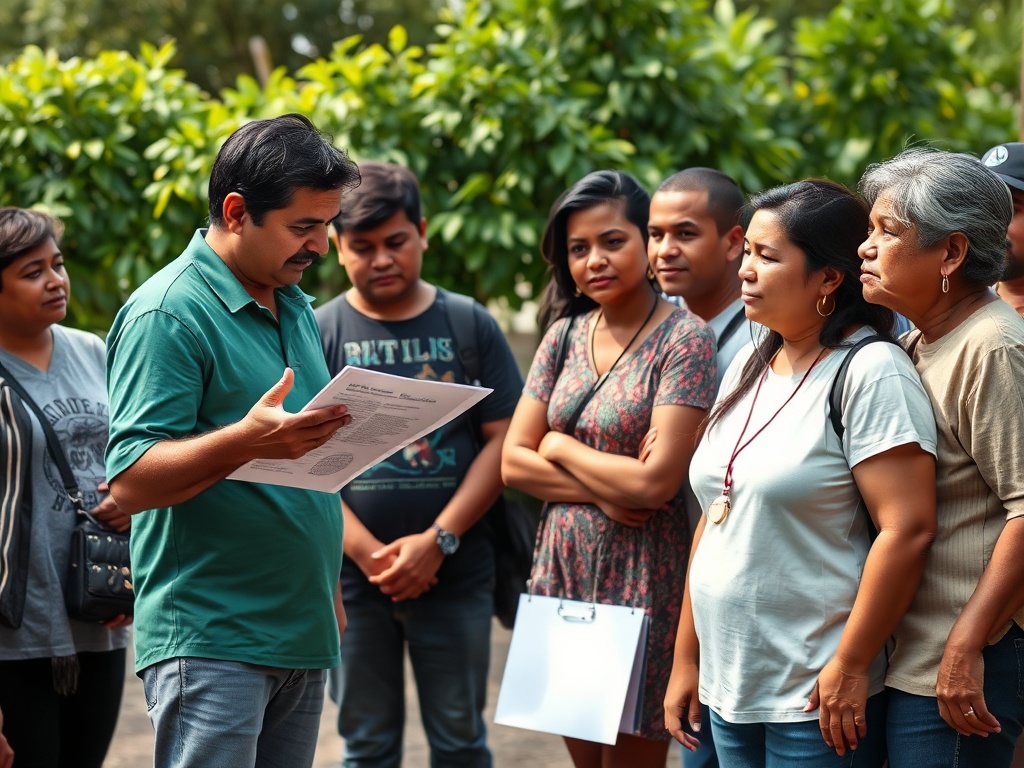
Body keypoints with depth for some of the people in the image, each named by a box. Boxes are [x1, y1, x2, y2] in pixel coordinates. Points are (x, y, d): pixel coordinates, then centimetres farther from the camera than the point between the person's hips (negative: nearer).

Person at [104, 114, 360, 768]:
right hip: (210, 638, -8)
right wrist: (247, 441, -34)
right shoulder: (168, 314, -12)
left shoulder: (296, 307, 16)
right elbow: (131, 480, -19)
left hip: (302, 634, 8)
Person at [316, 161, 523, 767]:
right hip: (353, 576, 0)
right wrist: (369, 555, -12)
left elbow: (502, 440, -1)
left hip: (456, 574, 0)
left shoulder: (469, 325, 3)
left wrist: (437, 541, -11)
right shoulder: (318, 334, 1)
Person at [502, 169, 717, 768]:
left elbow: (655, 482, -18)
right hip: (564, 568, 6)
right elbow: (514, 462, 5)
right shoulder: (565, 336, 8)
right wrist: (602, 491, -10)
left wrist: (560, 447, -5)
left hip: (641, 580, -6)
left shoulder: (684, 339, -10)